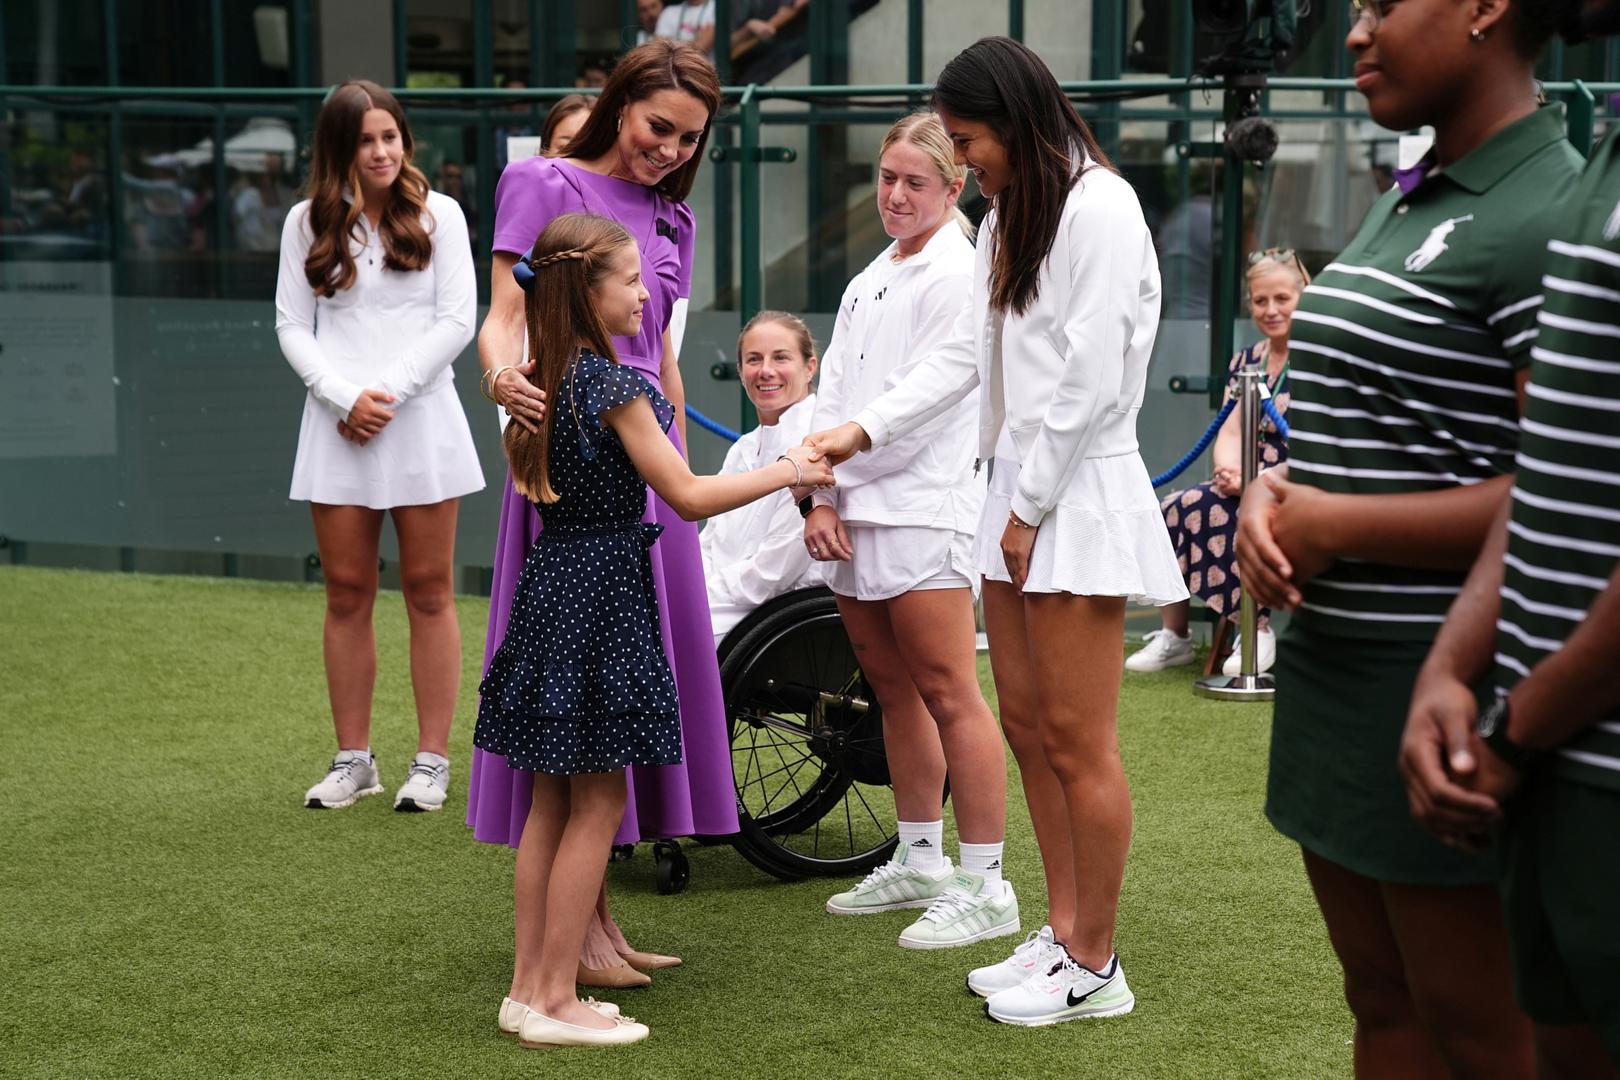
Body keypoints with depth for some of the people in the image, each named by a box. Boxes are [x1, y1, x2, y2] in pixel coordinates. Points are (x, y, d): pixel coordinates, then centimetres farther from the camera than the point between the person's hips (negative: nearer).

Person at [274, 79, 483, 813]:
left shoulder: (437, 215, 4)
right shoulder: (308, 224, 8)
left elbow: (457, 320, -2)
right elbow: (291, 325, 5)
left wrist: (388, 392, -10)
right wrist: (344, 397, -10)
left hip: (421, 418, -2)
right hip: (337, 424, 2)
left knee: (429, 593, 1)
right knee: (347, 594, 4)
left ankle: (432, 762, 7)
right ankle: (353, 759, 13)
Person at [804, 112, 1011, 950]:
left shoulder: (957, 276, -8)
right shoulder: (871, 279, 19)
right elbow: (835, 393, 12)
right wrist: (824, 497, 0)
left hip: (923, 510, -9)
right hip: (858, 518, 9)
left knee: (949, 697, -7)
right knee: (895, 691, 15)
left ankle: (985, 887, -3)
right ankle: (919, 862, 26)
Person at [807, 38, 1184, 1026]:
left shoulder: (1098, 208, -14)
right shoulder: (1011, 220, 17)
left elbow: (1090, 378, -18)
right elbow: (965, 356, 17)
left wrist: (1031, 508, -14)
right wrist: (862, 432, 9)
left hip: (1078, 490, -10)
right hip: (1020, 488, 10)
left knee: (1077, 740, -4)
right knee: (1027, 722, 12)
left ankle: (1094, 967, 5)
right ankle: (1063, 934, 21)